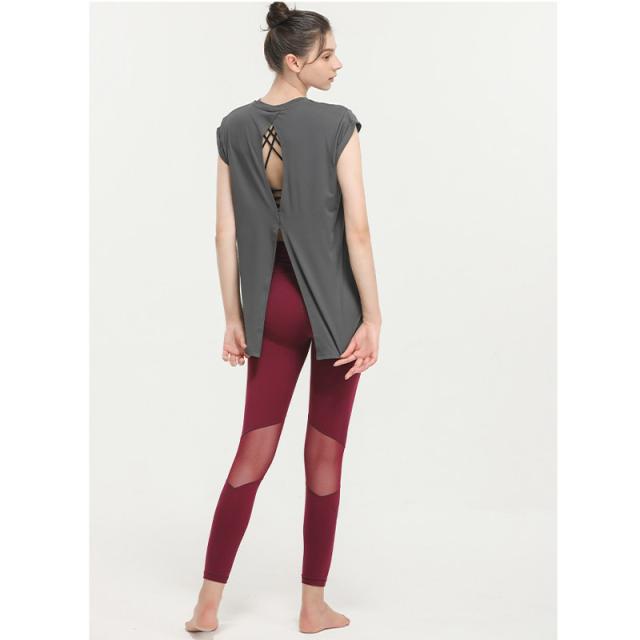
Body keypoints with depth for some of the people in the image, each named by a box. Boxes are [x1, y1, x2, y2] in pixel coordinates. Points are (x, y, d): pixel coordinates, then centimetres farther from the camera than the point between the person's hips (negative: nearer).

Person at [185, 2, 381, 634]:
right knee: (324, 454, 8)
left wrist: (234, 318, 8)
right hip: (331, 303, -4)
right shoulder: (336, 124, -11)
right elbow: (357, 230, -15)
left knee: (255, 448, 11)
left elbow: (226, 234, 3)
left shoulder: (233, 128, 3)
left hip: (271, 303, 4)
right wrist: (372, 318, -10)